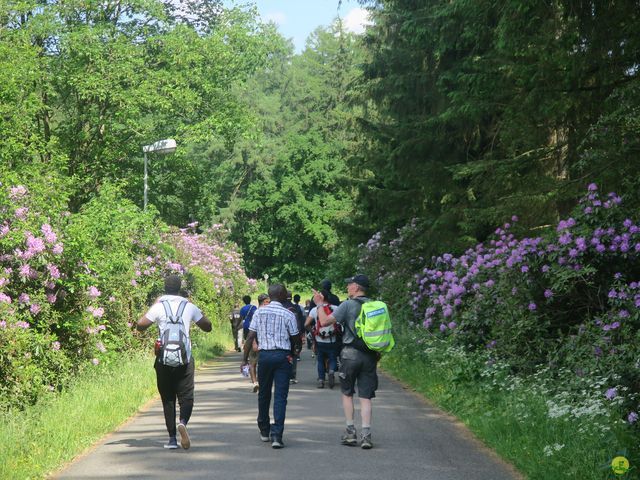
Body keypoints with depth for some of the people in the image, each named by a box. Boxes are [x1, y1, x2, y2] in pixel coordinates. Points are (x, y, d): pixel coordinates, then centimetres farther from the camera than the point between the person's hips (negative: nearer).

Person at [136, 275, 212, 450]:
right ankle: (183, 422, -25)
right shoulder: (189, 307, 3)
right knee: (186, 396, 4)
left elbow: (140, 325, -4)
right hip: (185, 359, 0)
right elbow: (207, 327, 10)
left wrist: (152, 306, 8)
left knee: (167, 399, 9)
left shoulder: (159, 307, -3)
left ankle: (172, 438, 6)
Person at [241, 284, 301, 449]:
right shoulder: (288, 315, -4)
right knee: (280, 396, -2)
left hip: (264, 355, 3)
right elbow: (296, 340, 2)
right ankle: (276, 435, -12)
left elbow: (250, 337, -1)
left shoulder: (259, 313, 2)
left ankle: (264, 431, 31)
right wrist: (293, 351, 22)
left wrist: (245, 359, 3)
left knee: (264, 394, 17)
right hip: (283, 356, -3)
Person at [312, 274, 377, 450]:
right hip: (370, 356, 3)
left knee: (347, 393, 13)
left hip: (350, 354, -3)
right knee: (365, 397, 4)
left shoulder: (348, 305, -8)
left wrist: (319, 304, 3)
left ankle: (350, 432, 11)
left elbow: (324, 321, -11)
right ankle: (366, 435, -3)